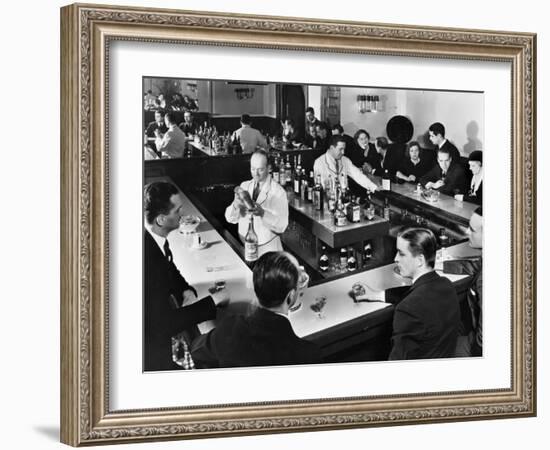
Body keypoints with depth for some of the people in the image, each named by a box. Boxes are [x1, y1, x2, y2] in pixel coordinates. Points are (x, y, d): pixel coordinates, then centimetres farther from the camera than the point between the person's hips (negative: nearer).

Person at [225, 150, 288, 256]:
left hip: (268, 248, -3)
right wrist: (235, 205, -18)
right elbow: (230, 218, 2)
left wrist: (263, 213, -28)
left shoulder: (278, 192, -6)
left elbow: (281, 226, -14)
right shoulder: (244, 186, 7)